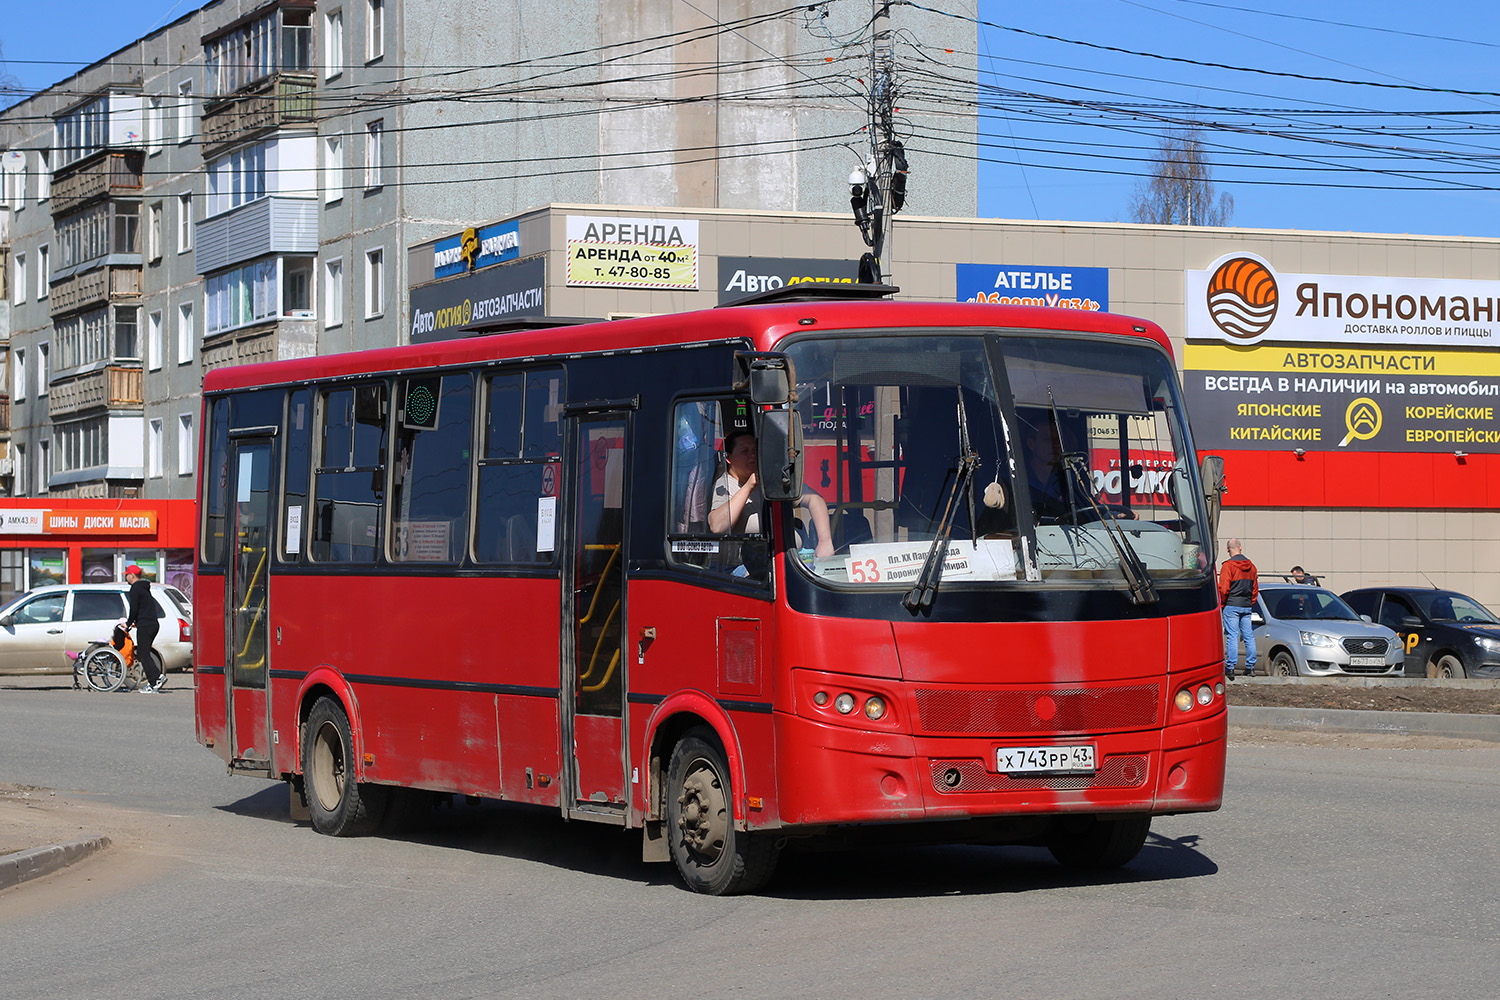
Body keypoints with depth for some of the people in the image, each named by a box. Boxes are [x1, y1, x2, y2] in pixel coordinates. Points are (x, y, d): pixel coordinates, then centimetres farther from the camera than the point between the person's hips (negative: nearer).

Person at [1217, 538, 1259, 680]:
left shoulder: (1228, 565, -9)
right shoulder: (1251, 566, 11)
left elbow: (1224, 589, -13)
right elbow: (1255, 589, 15)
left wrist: (1222, 604, 1)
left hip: (1232, 606, -5)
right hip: (1247, 607, 5)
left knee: (1232, 636, -7)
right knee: (1249, 636, 9)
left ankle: (1230, 669, -10)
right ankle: (1250, 667, 11)